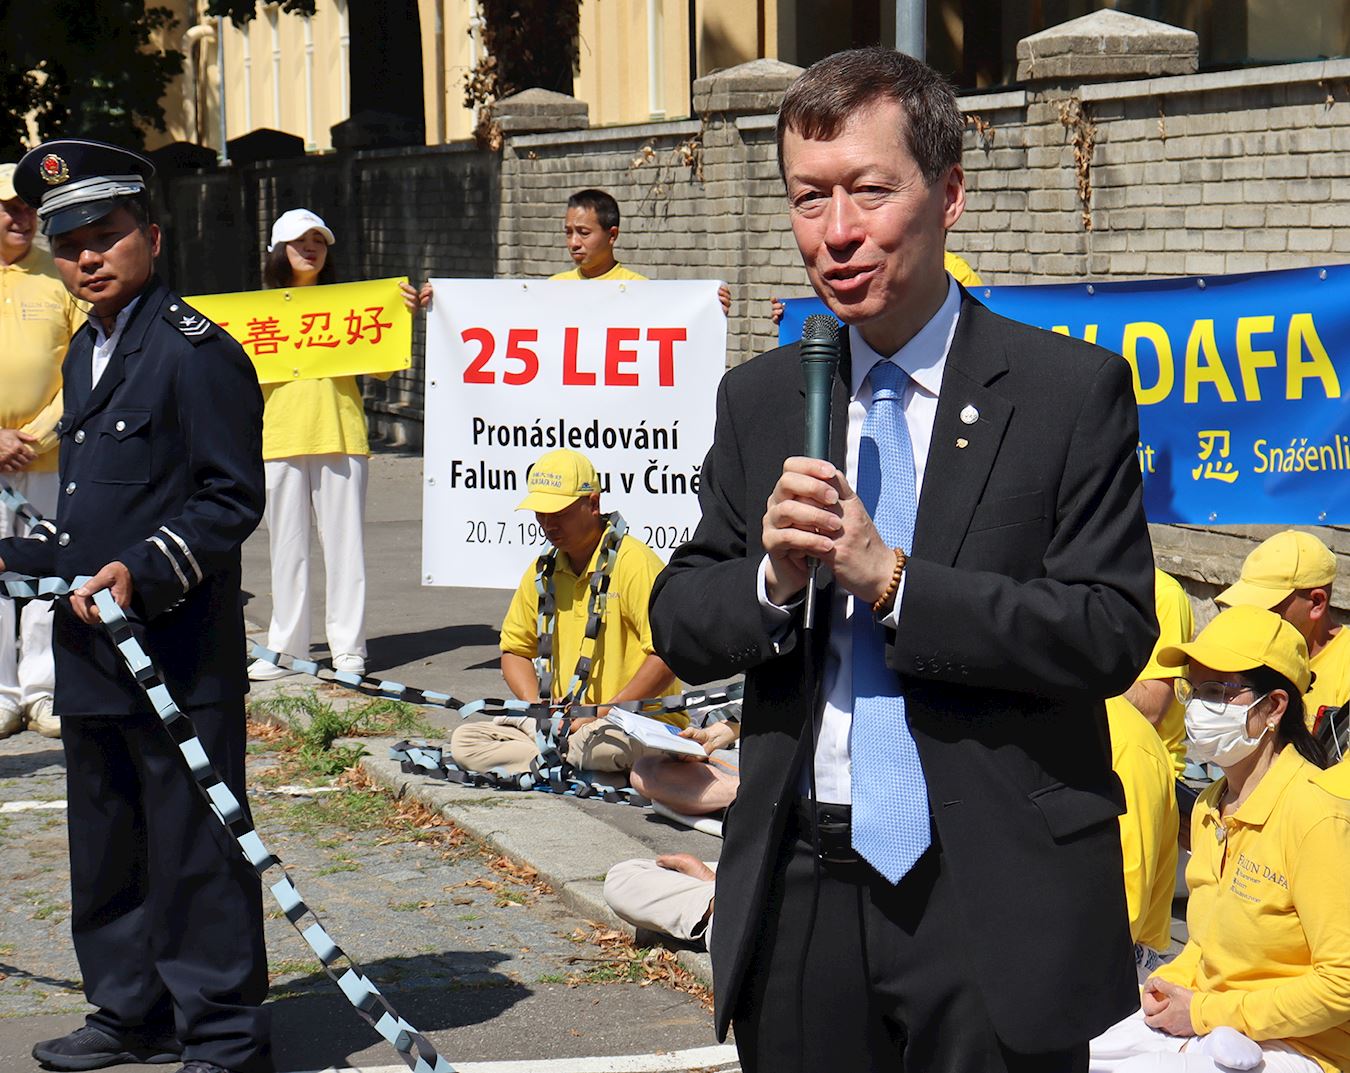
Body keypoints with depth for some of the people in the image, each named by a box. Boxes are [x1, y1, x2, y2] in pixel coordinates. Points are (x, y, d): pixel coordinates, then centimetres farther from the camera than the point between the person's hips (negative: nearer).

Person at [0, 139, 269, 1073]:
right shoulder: (86, 352, 17)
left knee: (193, 848, -4)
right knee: (105, 846, 17)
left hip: (179, 653, -9)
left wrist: (143, 574, -24)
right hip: (91, 648, 9)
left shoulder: (195, 351, -12)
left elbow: (232, 499, -15)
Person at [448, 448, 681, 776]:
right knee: (465, 740, -9)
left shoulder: (633, 562, -12)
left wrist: (603, 715, -20)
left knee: (597, 744, -41)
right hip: (565, 720, 7)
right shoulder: (542, 572, 11)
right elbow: (515, 650, 20)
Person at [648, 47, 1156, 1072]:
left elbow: (1113, 634, -13)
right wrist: (772, 575, -12)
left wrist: (892, 581, -18)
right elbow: (679, 623, 8)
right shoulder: (758, 399, 8)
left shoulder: (1073, 391, -5)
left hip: (994, 909, -3)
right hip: (800, 901, 4)